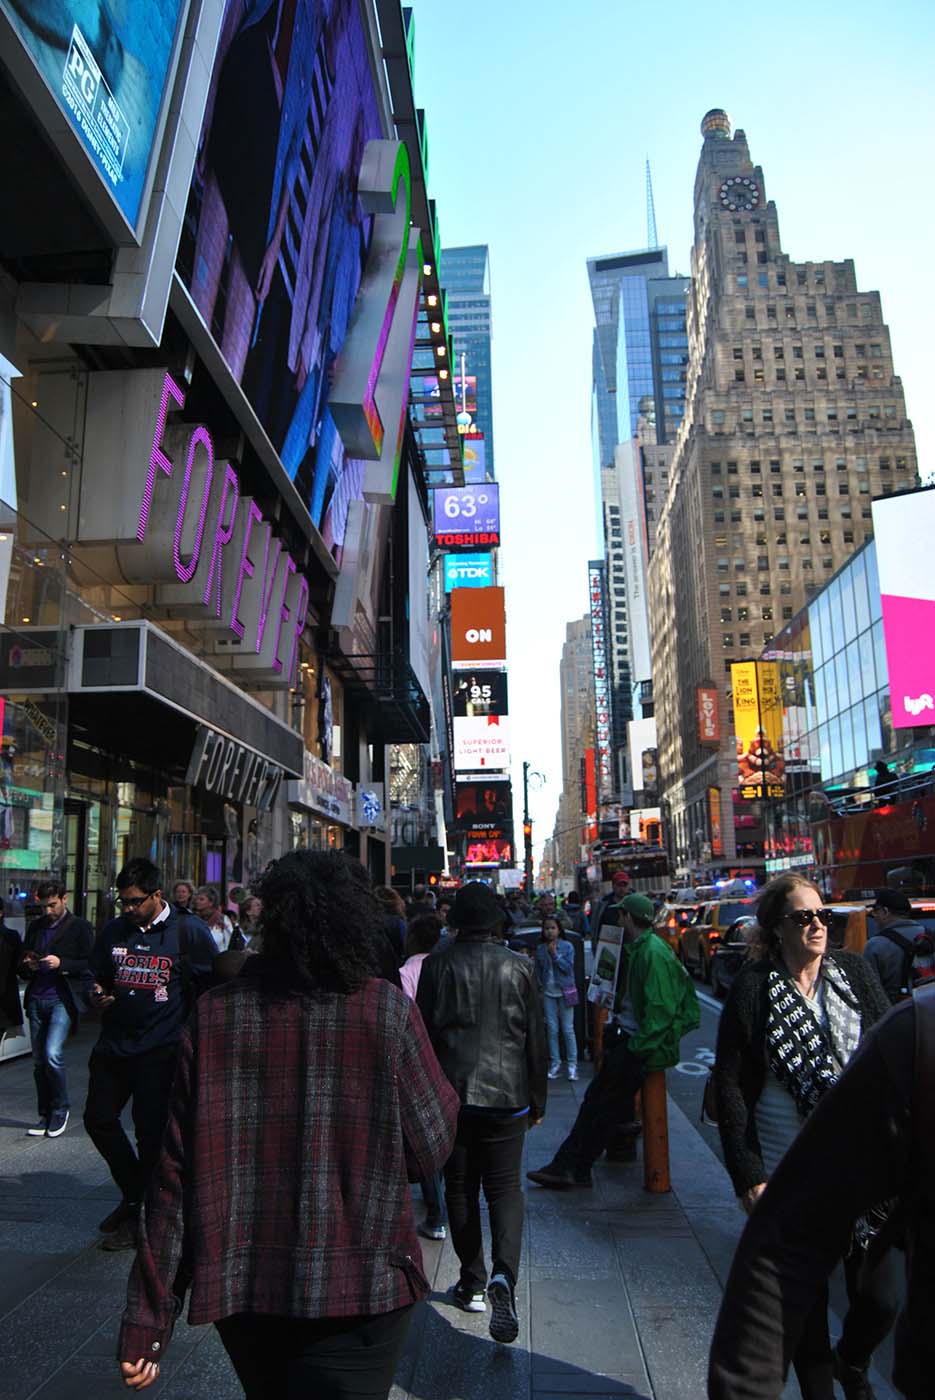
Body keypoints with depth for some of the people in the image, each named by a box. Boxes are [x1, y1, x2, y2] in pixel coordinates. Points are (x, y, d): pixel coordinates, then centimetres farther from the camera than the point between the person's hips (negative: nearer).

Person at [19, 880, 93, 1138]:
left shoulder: (80, 927, -1)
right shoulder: (35, 926, 15)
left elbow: (91, 965, -6)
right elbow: (21, 967, 19)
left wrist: (61, 963, -18)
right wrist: (28, 966, -4)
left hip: (62, 999, -5)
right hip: (36, 999, 5)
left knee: (53, 1054, -17)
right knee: (39, 1062, 9)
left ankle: (60, 1109, 4)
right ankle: (45, 1116, 22)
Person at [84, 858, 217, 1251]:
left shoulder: (189, 931, -8)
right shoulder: (114, 931, 7)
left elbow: (214, 984, -5)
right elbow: (99, 976, 19)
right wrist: (99, 994, -3)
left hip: (159, 1050, -6)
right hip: (114, 1043, 6)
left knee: (150, 1130, 1)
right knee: (98, 1119, 11)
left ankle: (141, 1217, 21)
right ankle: (134, 1194, 33)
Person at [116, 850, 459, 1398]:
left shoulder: (214, 1015, -8)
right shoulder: (388, 1009, -14)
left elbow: (177, 1174, -6)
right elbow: (430, 1151, -10)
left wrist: (147, 1323, 1)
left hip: (240, 1290, 4)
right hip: (361, 1288, -3)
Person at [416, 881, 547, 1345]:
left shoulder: (437, 964, -4)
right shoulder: (519, 966, -2)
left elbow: (423, 1030, 0)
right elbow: (536, 1038, 2)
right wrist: (537, 1100, 12)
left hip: (451, 1094, 0)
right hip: (506, 1095, 0)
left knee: (460, 1188, 15)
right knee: (504, 1187, 8)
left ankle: (472, 1283, 22)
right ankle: (503, 1276, -12)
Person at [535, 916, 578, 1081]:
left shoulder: (567, 946, -4)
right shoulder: (540, 949, 5)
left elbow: (568, 967, -12)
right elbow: (538, 971, 11)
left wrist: (555, 954, -17)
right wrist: (539, 988, 7)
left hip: (564, 992, -3)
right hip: (548, 993, 3)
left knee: (568, 1029, -2)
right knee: (552, 1029, 3)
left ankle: (572, 1064, 6)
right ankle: (555, 1064, 12)